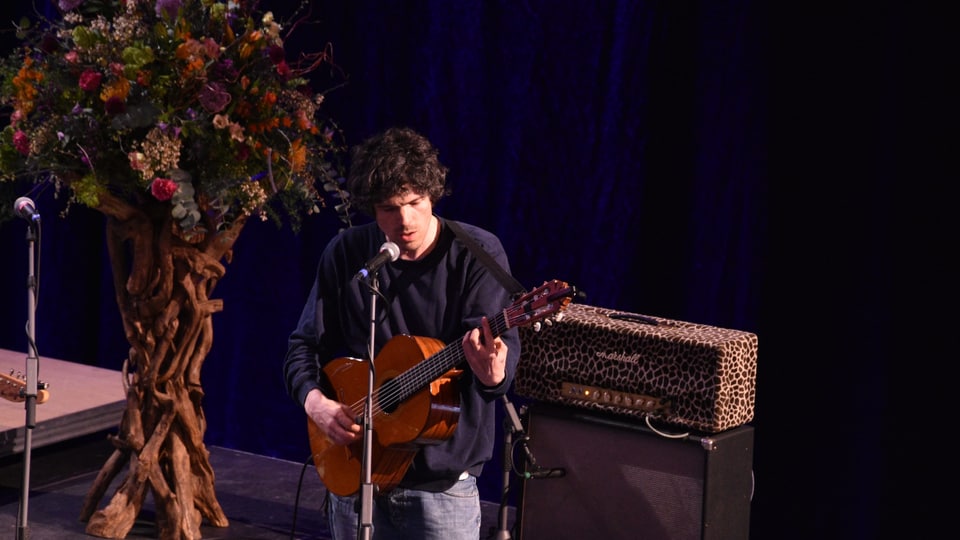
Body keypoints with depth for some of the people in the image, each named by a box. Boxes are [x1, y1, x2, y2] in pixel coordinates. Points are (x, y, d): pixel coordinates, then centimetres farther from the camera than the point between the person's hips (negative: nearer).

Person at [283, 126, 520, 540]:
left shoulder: (476, 254, -7)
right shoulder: (346, 254, 2)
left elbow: (503, 343, -17)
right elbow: (303, 346, 8)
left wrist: (493, 373, -40)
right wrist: (316, 403, -11)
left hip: (442, 480, -3)